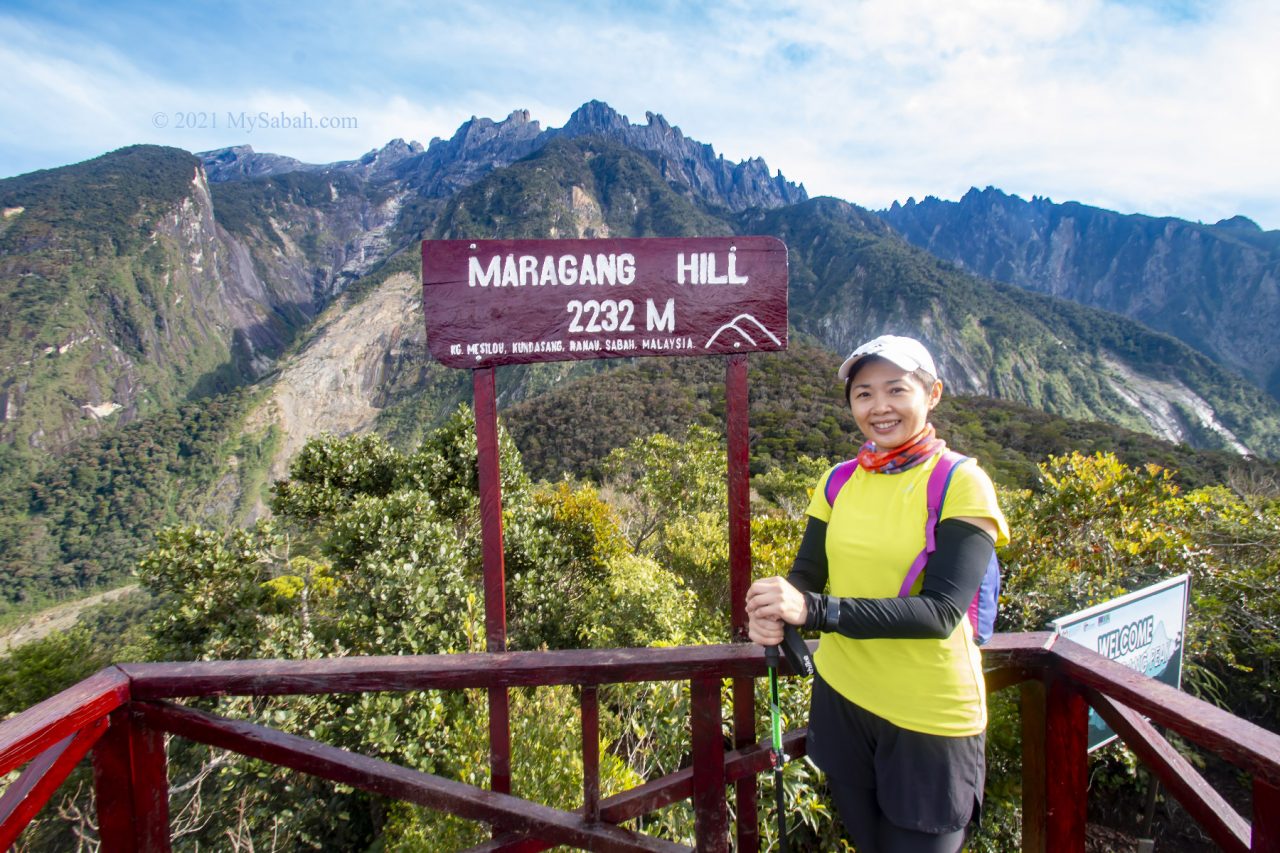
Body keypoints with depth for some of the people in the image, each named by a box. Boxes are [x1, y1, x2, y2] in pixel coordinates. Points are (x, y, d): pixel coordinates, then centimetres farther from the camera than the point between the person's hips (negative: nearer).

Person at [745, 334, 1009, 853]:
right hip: (841, 696, 5)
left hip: (930, 715, -4)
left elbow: (942, 611, -25)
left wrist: (814, 609, -35)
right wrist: (772, 614, -25)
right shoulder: (838, 483, -1)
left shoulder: (961, 484, -15)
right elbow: (807, 574, -2)